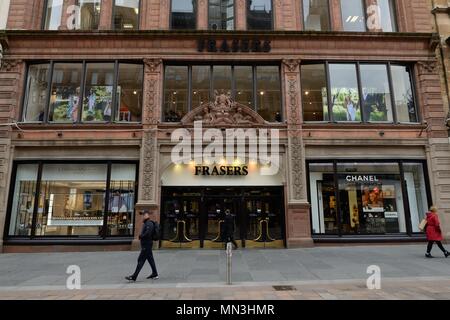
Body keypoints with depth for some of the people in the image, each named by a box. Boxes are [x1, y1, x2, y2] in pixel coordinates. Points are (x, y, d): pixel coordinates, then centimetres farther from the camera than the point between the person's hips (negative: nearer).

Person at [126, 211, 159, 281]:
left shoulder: (149, 223, -14)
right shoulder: (146, 223, 19)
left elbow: (148, 233, -27)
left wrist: (141, 236, -14)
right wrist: (141, 236, 6)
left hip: (146, 245, -10)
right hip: (145, 244, 10)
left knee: (141, 260, -8)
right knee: (150, 259, 14)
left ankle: (134, 277, -6)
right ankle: (155, 274, 22)